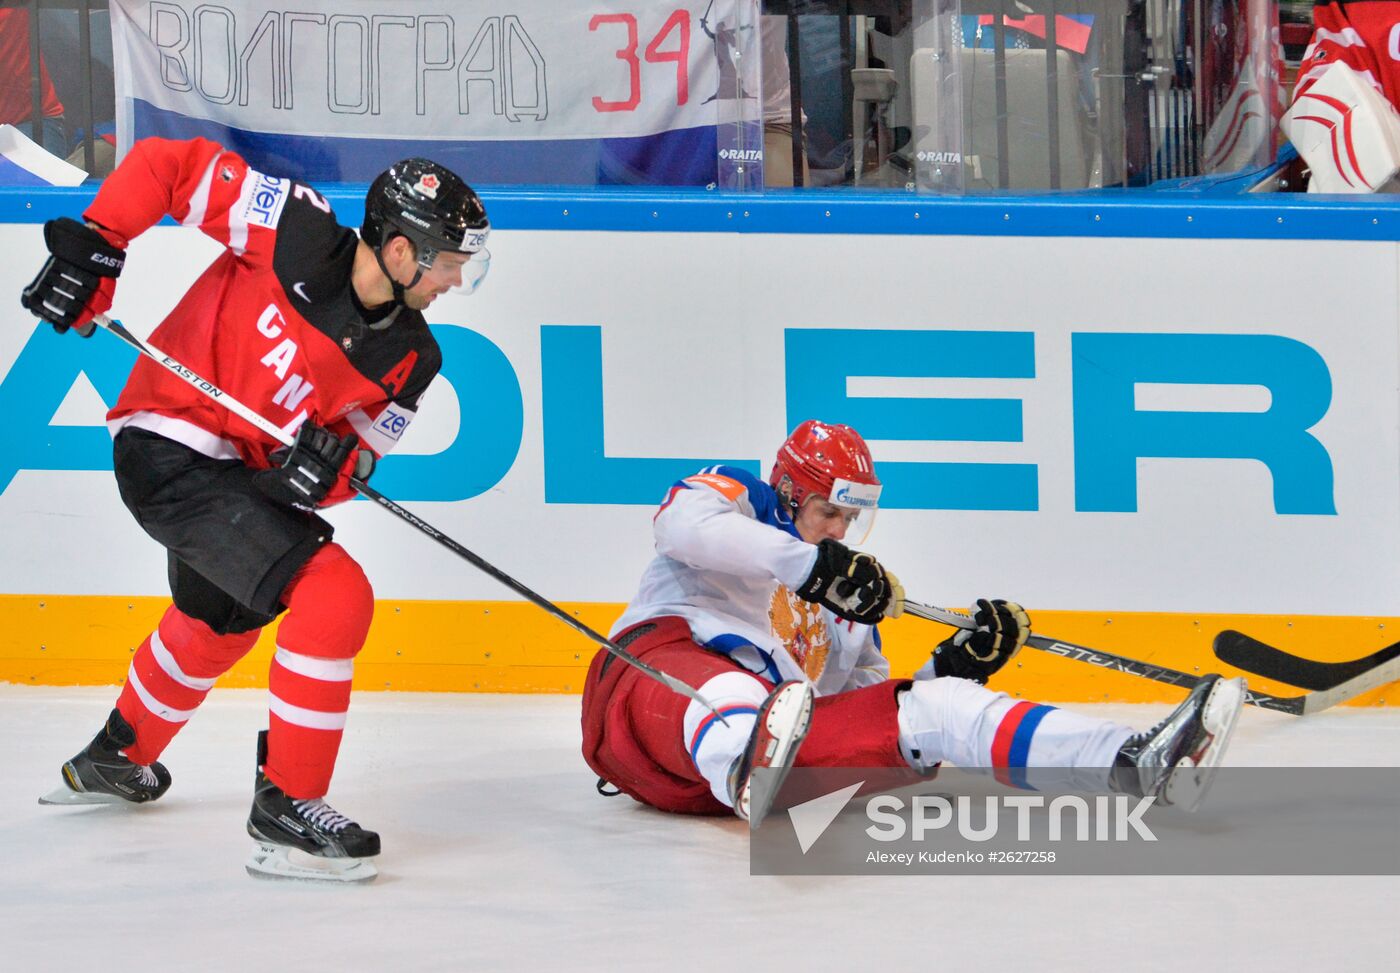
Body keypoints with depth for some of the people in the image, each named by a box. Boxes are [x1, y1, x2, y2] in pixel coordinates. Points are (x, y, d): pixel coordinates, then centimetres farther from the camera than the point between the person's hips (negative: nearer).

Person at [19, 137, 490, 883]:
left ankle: (113, 761, 60)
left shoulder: (409, 357, -5)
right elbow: (168, 165, -17)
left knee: (219, 621, 33)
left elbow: (360, 449, -2)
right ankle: (285, 804, -15)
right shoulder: (298, 234, -22)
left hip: (251, 473, 9)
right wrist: (91, 245, -23)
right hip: (169, 450, -9)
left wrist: (332, 467, -25)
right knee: (335, 595, -22)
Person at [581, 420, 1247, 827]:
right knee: (733, 691, -42)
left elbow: (878, 714, 26)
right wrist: (812, 563, -22)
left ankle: (1134, 763, -28)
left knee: (936, 707, -11)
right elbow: (686, 526, -14)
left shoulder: (845, 606, 32)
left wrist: (957, 664, 8)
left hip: (768, 727, 5)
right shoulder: (732, 498, 14)